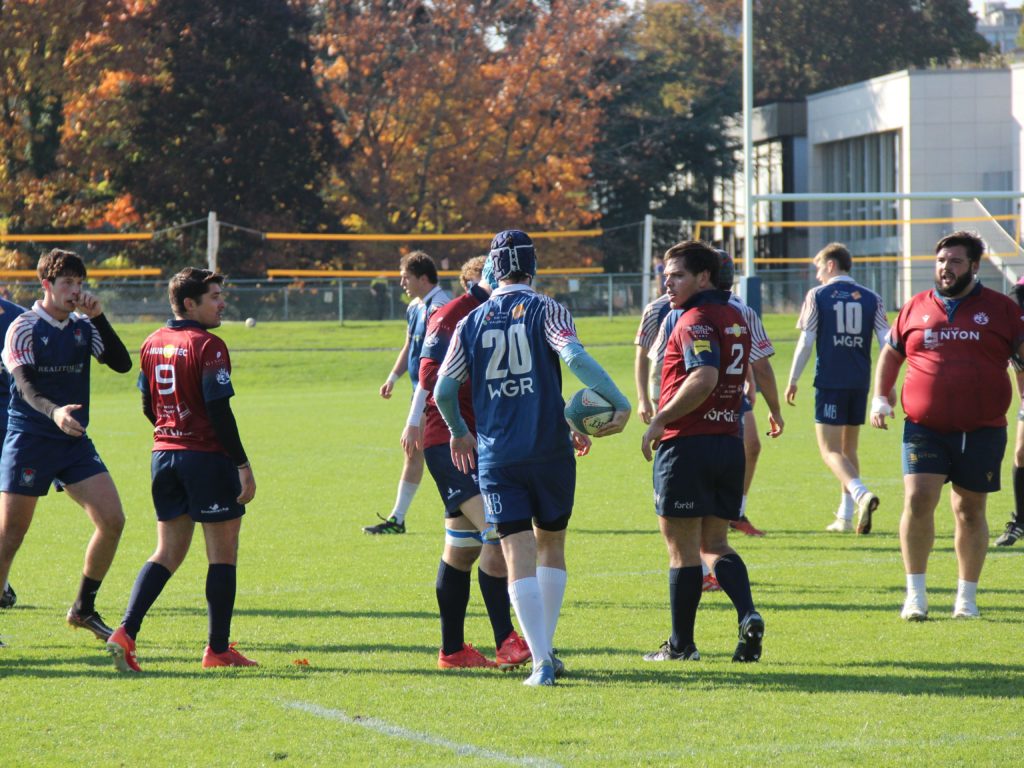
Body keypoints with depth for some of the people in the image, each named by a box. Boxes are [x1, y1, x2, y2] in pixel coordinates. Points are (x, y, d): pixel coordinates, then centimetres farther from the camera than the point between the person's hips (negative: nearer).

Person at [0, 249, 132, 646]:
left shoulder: (83, 326, 9)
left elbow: (121, 363, 0)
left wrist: (98, 317, -9)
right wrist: (53, 411, -40)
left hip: (75, 441, 5)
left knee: (112, 520, -6)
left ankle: (83, 609, 10)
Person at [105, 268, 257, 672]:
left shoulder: (152, 343, 9)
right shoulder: (207, 346, -14)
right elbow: (219, 411, -19)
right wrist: (242, 464, -15)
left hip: (165, 454, 7)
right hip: (208, 457, -7)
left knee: (167, 554, 11)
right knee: (223, 554, 5)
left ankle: (126, 632, -5)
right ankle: (218, 649, 7)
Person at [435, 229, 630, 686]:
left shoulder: (471, 323, 7)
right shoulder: (546, 310, -1)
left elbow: (443, 390, 7)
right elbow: (575, 357, -19)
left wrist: (459, 433, 25)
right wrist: (619, 404, -18)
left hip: (496, 457, 1)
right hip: (550, 451, -1)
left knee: (518, 555, -3)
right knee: (551, 545, 18)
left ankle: (541, 662, -14)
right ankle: (544, 651, 19)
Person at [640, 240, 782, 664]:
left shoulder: (695, 321, -14)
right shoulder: (735, 319, 14)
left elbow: (704, 378, -28)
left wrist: (661, 420, -21)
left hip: (687, 443, -8)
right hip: (730, 442, 8)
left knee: (683, 550, 1)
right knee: (714, 544, 14)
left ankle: (681, 644, 7)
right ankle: (748, 617, -6)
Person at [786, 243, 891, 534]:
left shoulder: (817, 295, -1)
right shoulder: (870, 298, 7)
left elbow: (806, 342, -5)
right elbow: (886, 342, 3)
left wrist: (792, 380, 3)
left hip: (830, 382, -4)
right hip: (860, 383, 4)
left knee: (830, 450, -4)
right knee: (849, 449, 17)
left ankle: (861, 494, -30)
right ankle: (845, 517, 18)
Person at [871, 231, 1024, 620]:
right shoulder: (916, 308, 10)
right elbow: (891, 354, 22)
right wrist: (879, 398, 12)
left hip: (982, 431, 0)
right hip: (925, 428, 0)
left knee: (970, 510, 7)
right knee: (917, 499, -14)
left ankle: (967, 597, 19)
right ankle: (915, 593, -5)